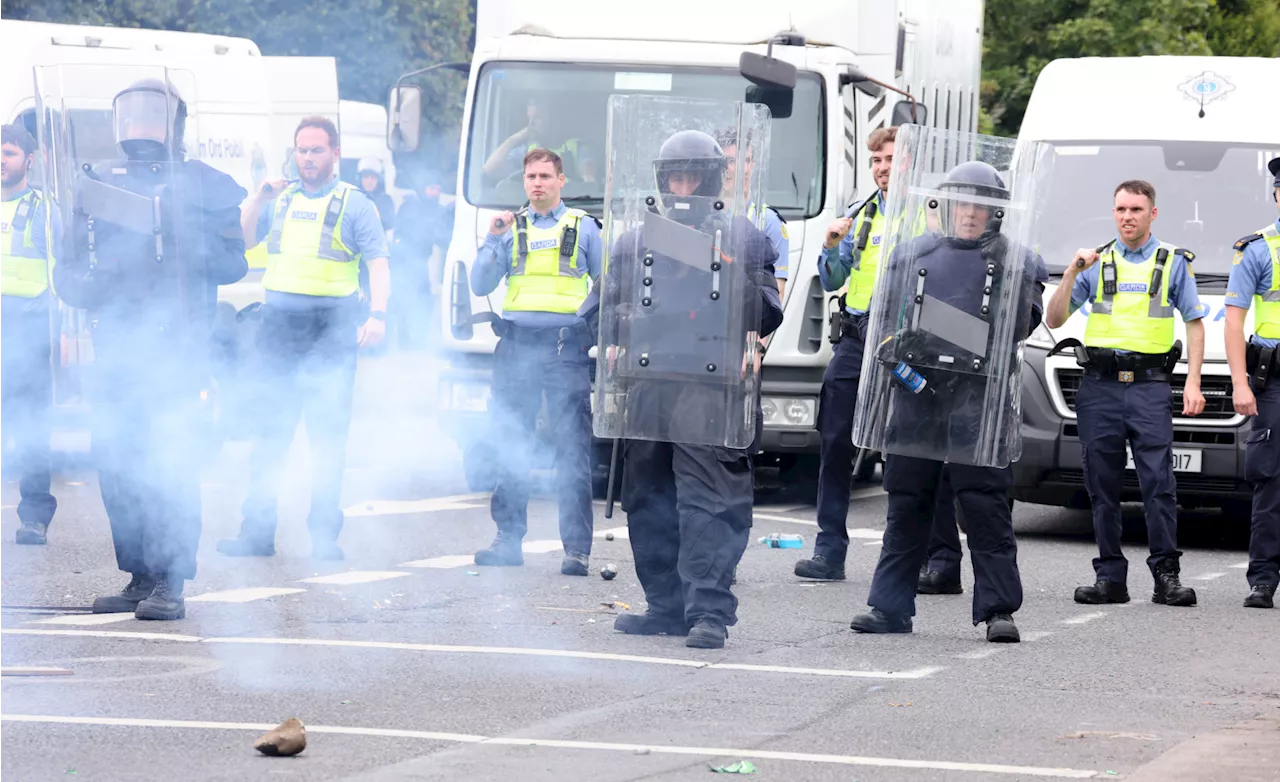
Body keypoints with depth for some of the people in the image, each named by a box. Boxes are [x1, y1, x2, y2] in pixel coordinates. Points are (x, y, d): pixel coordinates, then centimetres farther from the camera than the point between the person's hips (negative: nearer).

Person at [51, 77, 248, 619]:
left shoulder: (202, 186, 6)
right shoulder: (97, 184, 16)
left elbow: (232, 264, 0)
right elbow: (68, 270, 16)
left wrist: (186, 235, -15)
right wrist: (82, 282, -6)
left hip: (177, 345, -4)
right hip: (115, 346, 4)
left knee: (171, 462, -11)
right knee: (116, 462, 4)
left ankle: (170, 584, -11)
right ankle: (139, 578, 13)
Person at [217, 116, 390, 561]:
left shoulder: (353, 204, 3)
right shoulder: (280, 201, 16)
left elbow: (378, 262, -4)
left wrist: (377, 314, -19)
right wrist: (258, 201, -1)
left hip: (331, 328, -4)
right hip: (279, 324, 4)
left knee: (328, 433, -2)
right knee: (270, 432, 4)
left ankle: (325, 535, 2)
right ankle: (257, 532, 7)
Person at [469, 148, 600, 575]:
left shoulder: (583, 227, 10)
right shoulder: (510, 228, 15)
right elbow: (480, 285, 9)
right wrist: (493, 240, -2)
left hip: (566, 347, -2)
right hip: (516, 344, 2)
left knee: (573, 449, -6)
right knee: (510, 446, 3)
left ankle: (577, 547, -5)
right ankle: (508, 539, 10)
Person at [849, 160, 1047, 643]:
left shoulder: (1017, 262, 8)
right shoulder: (913, 254, 15)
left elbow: (1023, 325, -1)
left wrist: (1007, 279, -15)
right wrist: (895, 340, -1)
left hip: (979, 396, -3)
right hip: (917, 391, 3)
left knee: (985, 504, -7)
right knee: (907, 503, 8)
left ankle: (998, 609, -3)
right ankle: (890, 607, 13)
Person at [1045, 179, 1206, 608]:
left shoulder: (1174, 263, 10)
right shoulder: (1096, 263, 12)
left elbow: (1195, 323, 12)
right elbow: (1054, 320, 7)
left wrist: (1193, 383, 1)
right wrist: (1072, 273, -7)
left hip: (1150, 384, -2)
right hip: (1100, 386, 2)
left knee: (1159, 482, -9)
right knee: (1102, 486, 2)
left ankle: (1166, 575, -7)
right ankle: (1110, 577, 7)